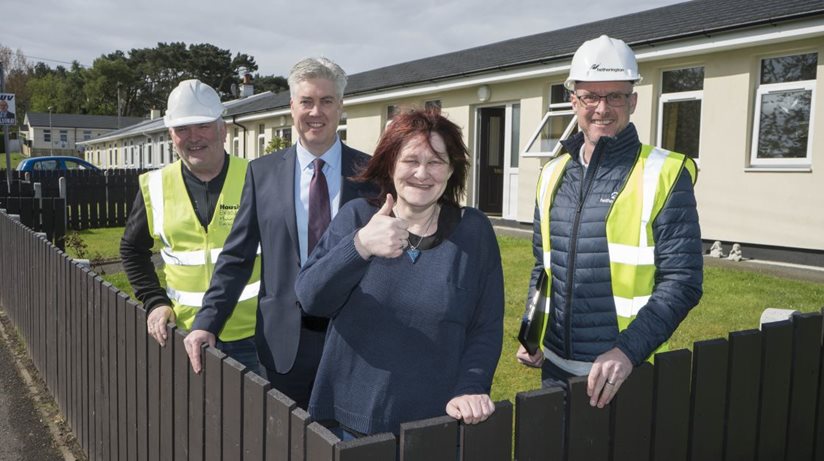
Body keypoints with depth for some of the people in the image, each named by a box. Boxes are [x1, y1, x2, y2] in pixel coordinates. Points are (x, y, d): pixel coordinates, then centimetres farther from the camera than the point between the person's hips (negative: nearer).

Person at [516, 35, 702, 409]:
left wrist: (627, 352, -22)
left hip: (625, 372, -5)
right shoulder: (552, 175, 6)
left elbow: (682, 279, -13)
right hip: (556, 367, 5)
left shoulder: (664, 174, -9)